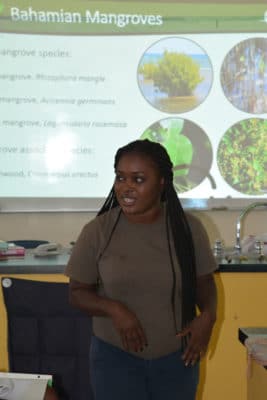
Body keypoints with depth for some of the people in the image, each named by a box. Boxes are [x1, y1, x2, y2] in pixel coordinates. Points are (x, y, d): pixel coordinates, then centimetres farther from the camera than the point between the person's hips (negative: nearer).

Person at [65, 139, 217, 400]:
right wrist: (114, 309, -20)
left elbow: (204, 281, 5)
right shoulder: (97, 231, -10)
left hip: (178, 357, 2)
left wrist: (208, 315, -14)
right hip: (114, 357, -1)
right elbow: (78, 292, -3)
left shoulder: (188, 228, -7)